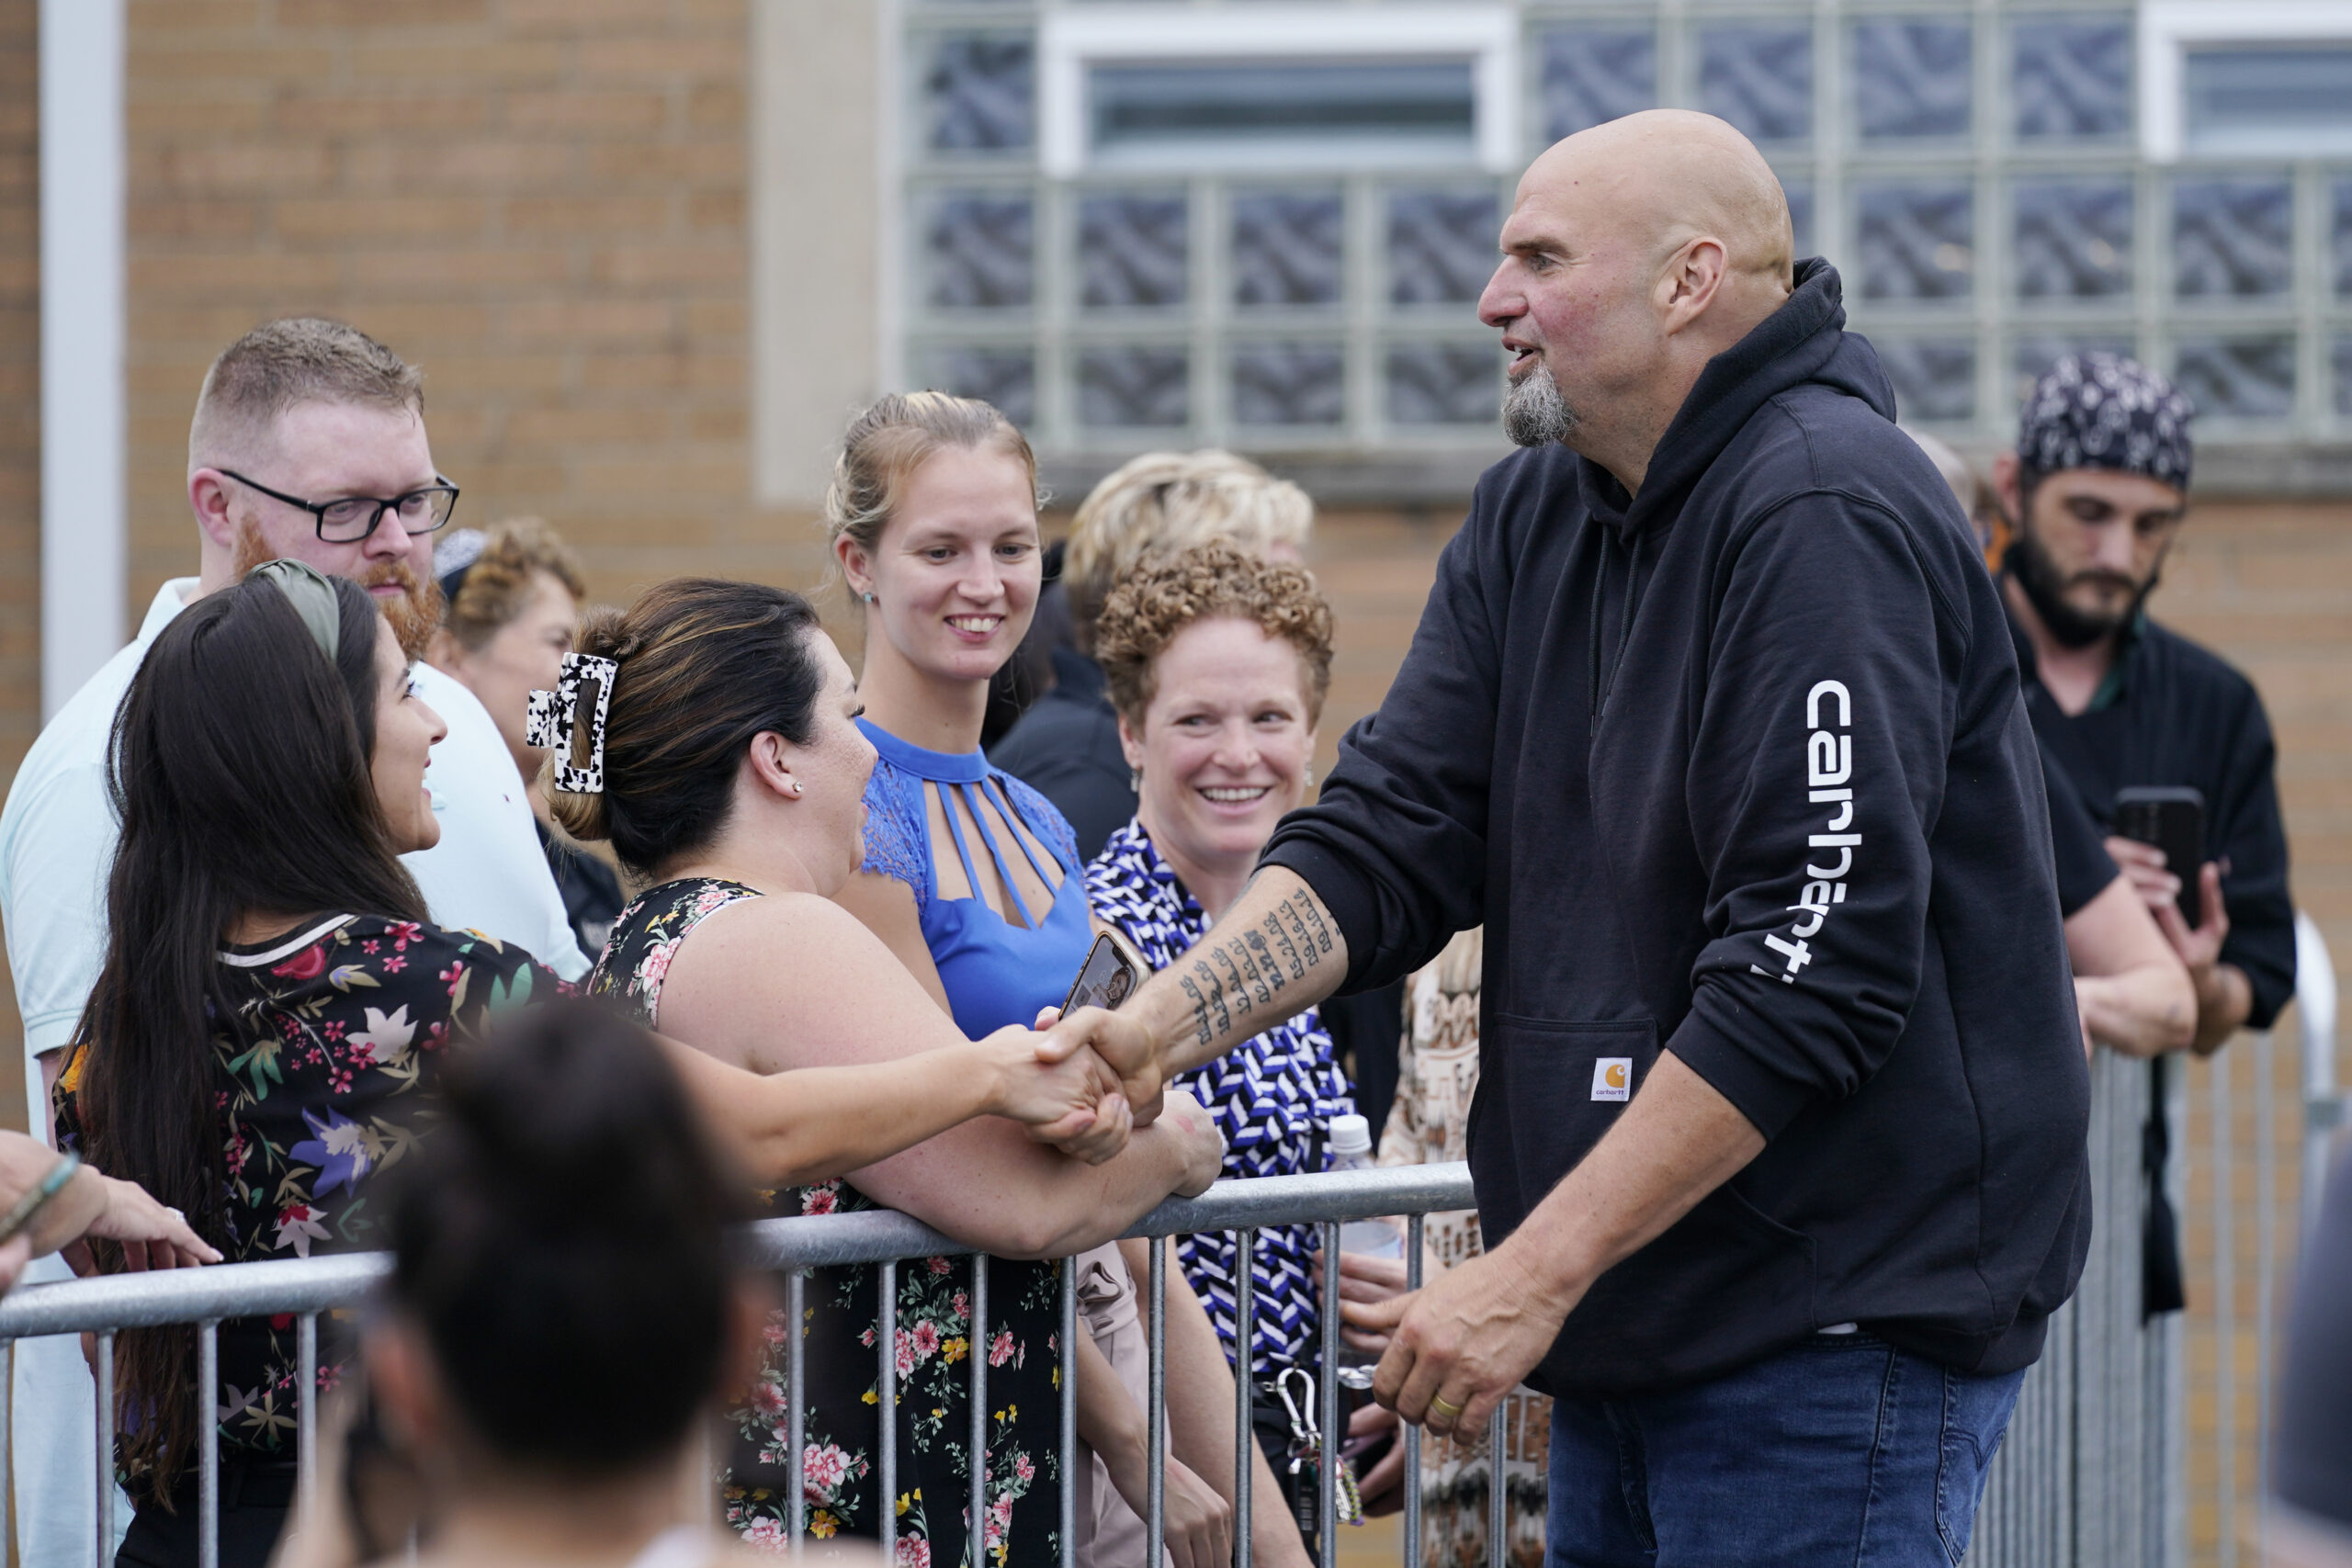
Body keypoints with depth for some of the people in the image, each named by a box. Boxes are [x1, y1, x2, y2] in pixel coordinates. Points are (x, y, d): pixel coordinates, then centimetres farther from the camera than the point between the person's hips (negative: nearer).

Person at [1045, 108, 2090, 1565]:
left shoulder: (1826, 518, -16)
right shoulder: (1535, 517, 13)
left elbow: (1816, 969, -22)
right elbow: (1391, 832, 7)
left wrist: (1535, 1274, -21)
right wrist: (1153, 1030, -11)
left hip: (1845, 1334, -8)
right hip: (1633, 1341, 9)